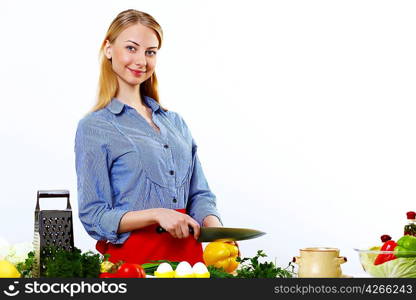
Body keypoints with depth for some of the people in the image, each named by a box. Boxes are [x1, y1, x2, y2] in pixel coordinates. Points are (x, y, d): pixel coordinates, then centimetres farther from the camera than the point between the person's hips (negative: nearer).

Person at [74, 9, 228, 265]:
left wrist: (214, 226, -7)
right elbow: (94, 217, -7)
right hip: (132, 257, -5)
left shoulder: (175, 122, 15)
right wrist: (156, 214, -20)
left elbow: (199, 194, 14)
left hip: (188, 252, 5)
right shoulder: (94, 128, -3)